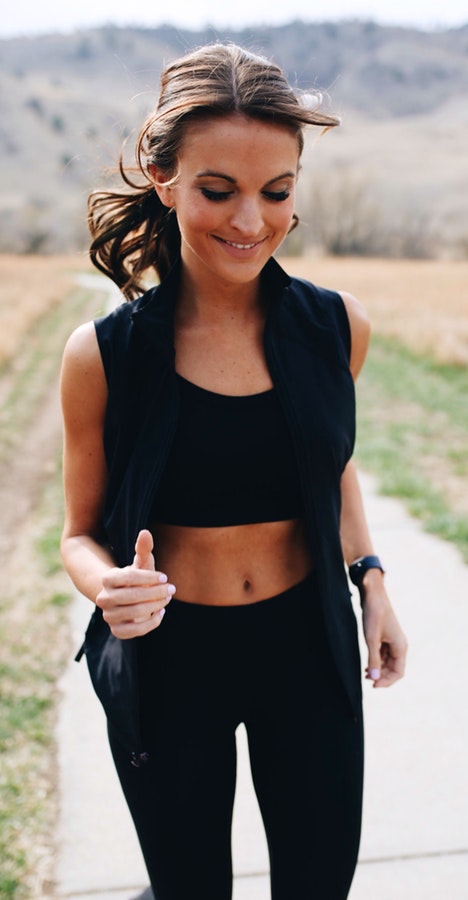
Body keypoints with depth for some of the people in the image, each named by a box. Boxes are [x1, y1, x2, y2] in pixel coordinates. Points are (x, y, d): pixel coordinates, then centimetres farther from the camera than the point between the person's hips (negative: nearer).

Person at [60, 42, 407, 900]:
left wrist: (370, 582, 5)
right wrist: (111, 589, -25)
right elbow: (83, 532, -4)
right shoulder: (103, 354, -15)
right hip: (168, 660, -2)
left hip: (308, 645, 2)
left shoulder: (336, 327, -8)